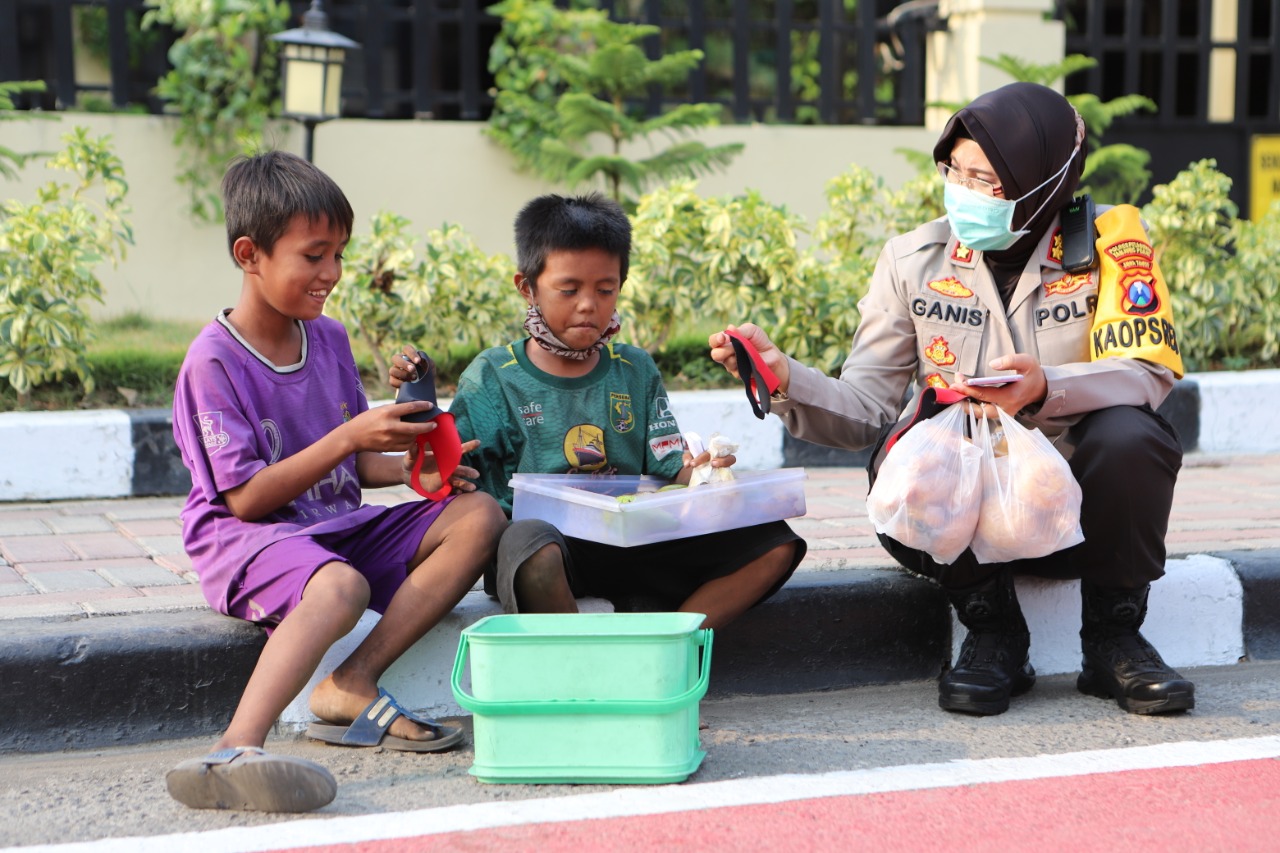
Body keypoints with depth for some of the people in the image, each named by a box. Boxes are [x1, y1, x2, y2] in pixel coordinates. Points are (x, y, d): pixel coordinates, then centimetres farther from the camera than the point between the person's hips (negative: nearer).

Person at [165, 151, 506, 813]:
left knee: (479, 516, -11)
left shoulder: (329, 338, 11)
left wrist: (409, 467, -5)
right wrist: (347, 439, -22)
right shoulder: (214, 361, -12)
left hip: (338, 524, 8)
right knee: (340, 586, -39)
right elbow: (246, 497, -17)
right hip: (247, 538, -8)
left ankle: (350, 685, -21)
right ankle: (235, 752, -54)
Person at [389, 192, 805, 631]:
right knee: (529, 540, -42)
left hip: (632, 548, 4)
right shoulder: (493, 377, 4)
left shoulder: (635, 371, 15)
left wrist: (694, 471, -14)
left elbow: (668, 471, 9)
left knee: (775, 544, -12)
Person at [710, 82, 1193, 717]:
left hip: (1079, 502, -1)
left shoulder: (1108, 242, -4)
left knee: (1129, 438, -32)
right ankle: (992, 634, -7)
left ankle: (1114, 638, -8)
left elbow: (1151, 371, -16)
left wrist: (1048, 388, -34)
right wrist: (786, 380, -25)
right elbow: (865, 408, -5)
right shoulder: (913, 259, 0)